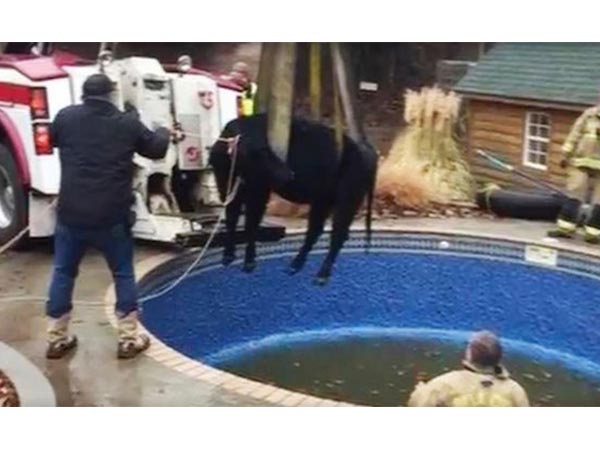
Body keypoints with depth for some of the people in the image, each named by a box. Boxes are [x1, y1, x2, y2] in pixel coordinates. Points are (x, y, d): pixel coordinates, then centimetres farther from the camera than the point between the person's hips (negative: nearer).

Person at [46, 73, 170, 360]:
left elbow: (53, 139, 22)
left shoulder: (66, 117, 0)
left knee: (63, 273, 16)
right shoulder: (127, 122, -3)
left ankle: (56, 338, 22)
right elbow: (156, 149, 12)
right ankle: (129, 339, 16)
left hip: (71, 213, 2)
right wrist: (164, 132, 33)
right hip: (111, 216, -2)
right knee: (123, 274, 13)